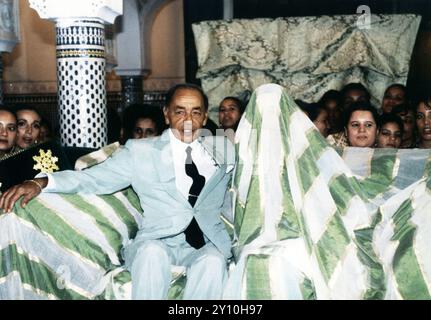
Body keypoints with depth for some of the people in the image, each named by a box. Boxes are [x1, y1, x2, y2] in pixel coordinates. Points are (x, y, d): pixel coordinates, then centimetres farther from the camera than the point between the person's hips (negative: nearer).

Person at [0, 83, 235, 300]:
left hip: (207, 244, 2)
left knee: (213, 261, -32)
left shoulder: (223, 150, 15)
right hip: (156, 242, -1)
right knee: (151, 253, -35)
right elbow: (93, 178, 0)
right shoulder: (141, 151, 6)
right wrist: (41, 182, -15)